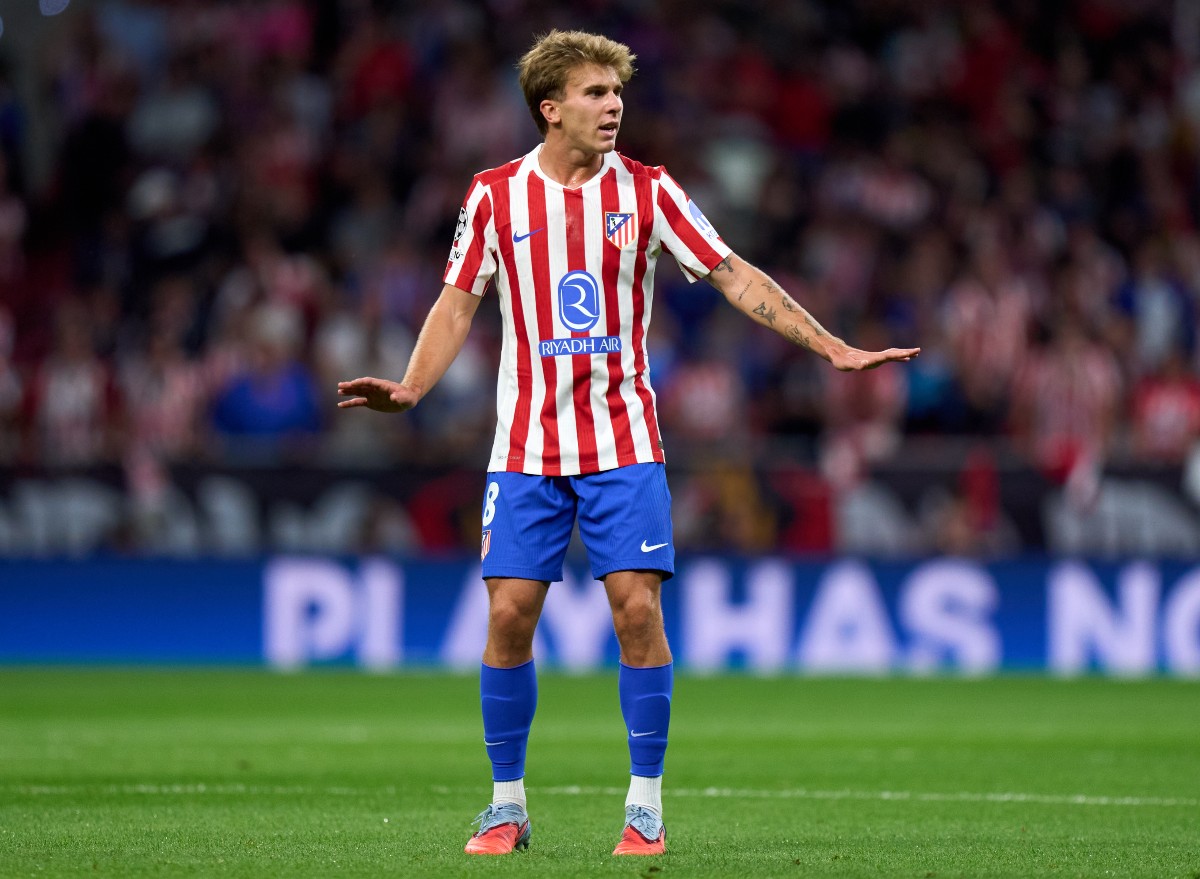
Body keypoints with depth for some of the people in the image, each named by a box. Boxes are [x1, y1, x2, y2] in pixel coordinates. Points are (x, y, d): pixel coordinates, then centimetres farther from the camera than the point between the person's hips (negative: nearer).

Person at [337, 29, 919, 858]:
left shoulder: (646, 190, -1)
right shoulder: (495, 195, 1)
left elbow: (733, 274, 0)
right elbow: (460, 302, 7)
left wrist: (833, 347, -6)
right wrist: (411, 387, -8)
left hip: (623, 441, 0)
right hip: (527, 443, 1)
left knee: (638, 608, -9)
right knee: (509, 614, -4)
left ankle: (646, 805, 1)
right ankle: (508, 805, 9)